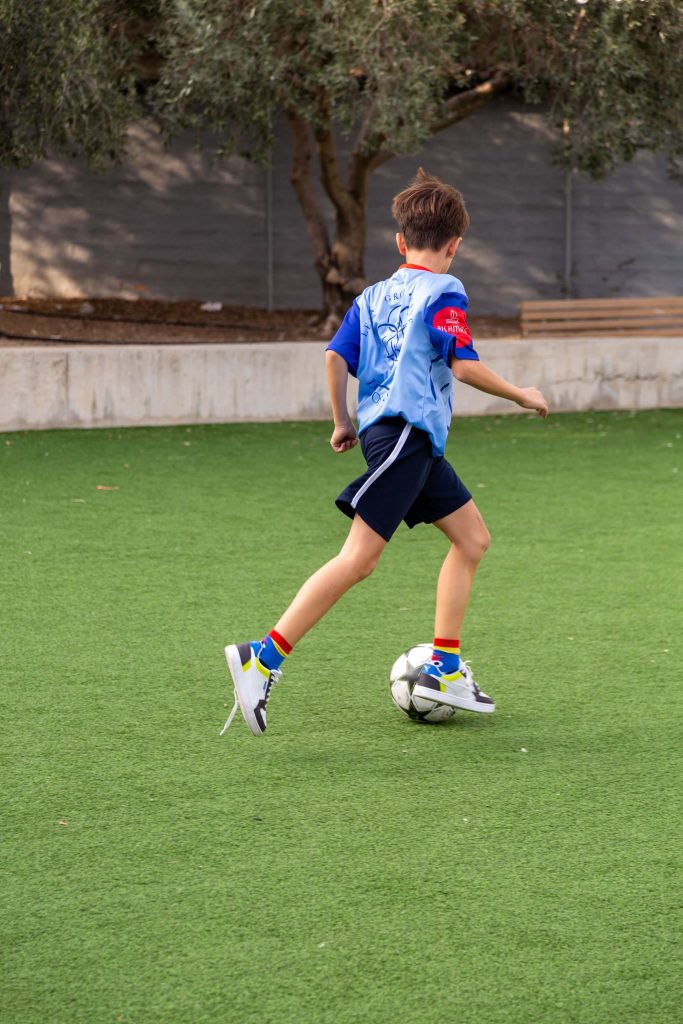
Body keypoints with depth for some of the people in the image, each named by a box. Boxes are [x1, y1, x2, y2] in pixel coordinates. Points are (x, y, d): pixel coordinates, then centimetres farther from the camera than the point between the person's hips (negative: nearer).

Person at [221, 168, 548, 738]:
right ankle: (264, 659, -19)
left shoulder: (373, 296, 17)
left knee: (472, 537, 16)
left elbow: (335, 356, 8)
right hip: (404, 432, -9)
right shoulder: (445, 294, -4)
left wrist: (343, 423, 19)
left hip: (419, 443, 9)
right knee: (359, 559, -14)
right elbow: (465, 366, -13)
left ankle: (444, 669, 14)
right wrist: (521, 396, 0)